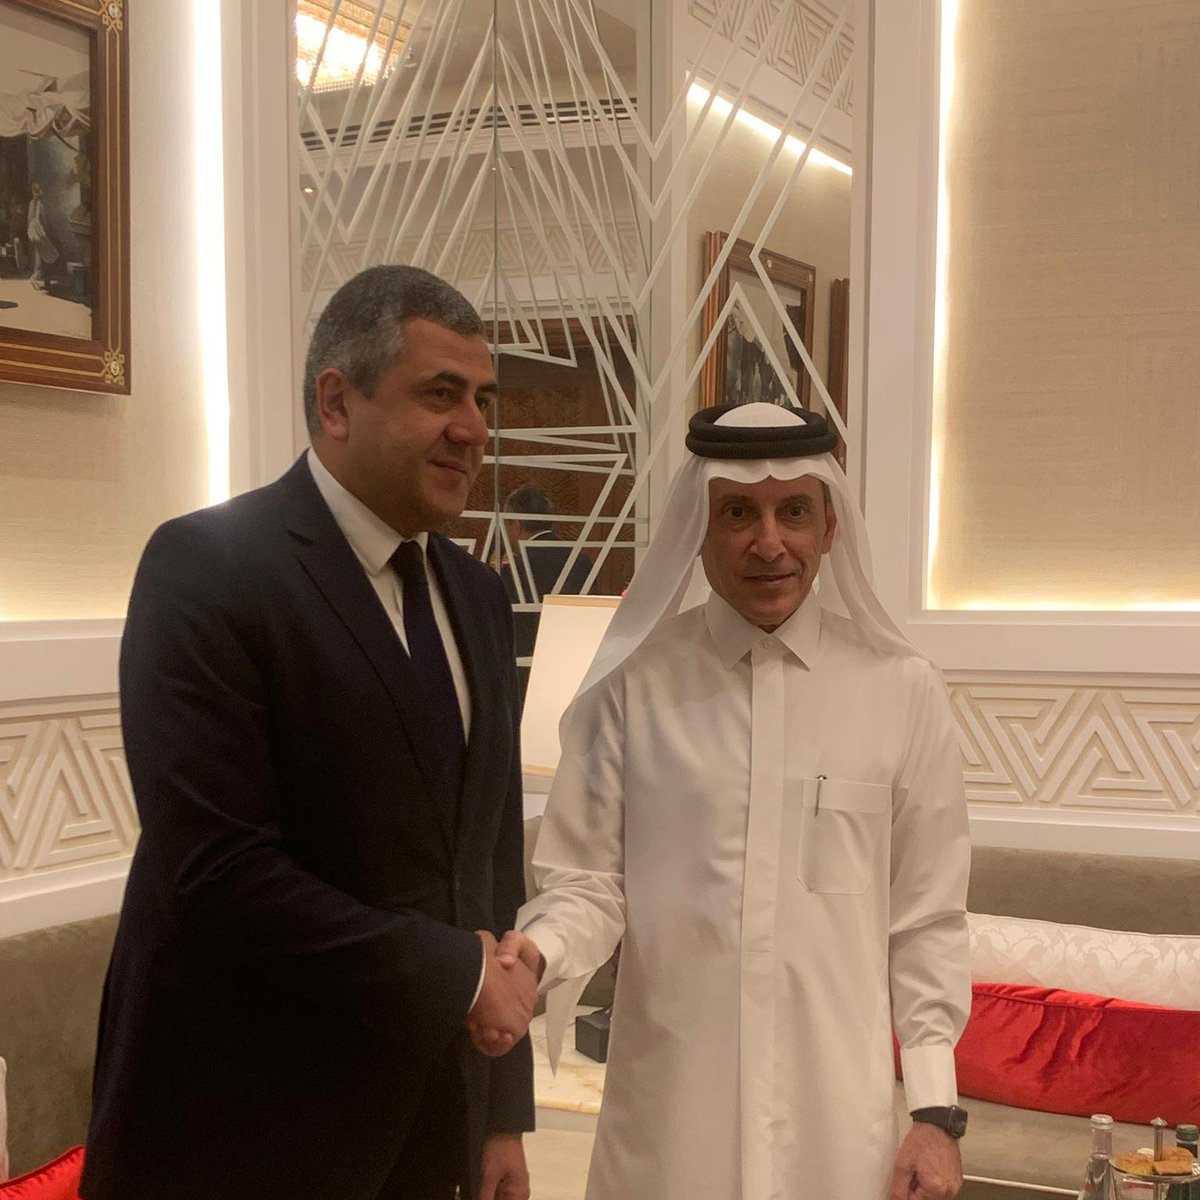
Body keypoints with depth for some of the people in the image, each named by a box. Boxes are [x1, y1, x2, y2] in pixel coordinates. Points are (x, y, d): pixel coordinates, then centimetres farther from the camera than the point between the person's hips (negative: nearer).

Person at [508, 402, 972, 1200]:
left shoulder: (902, 692, -2)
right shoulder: (632, 684, -4)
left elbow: (927, 920, 2)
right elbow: (592, 880, -2)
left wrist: (936, 1111, 0)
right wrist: (537, 952, -22)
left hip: (839, 1112, 1)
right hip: (668, 1107, 0)